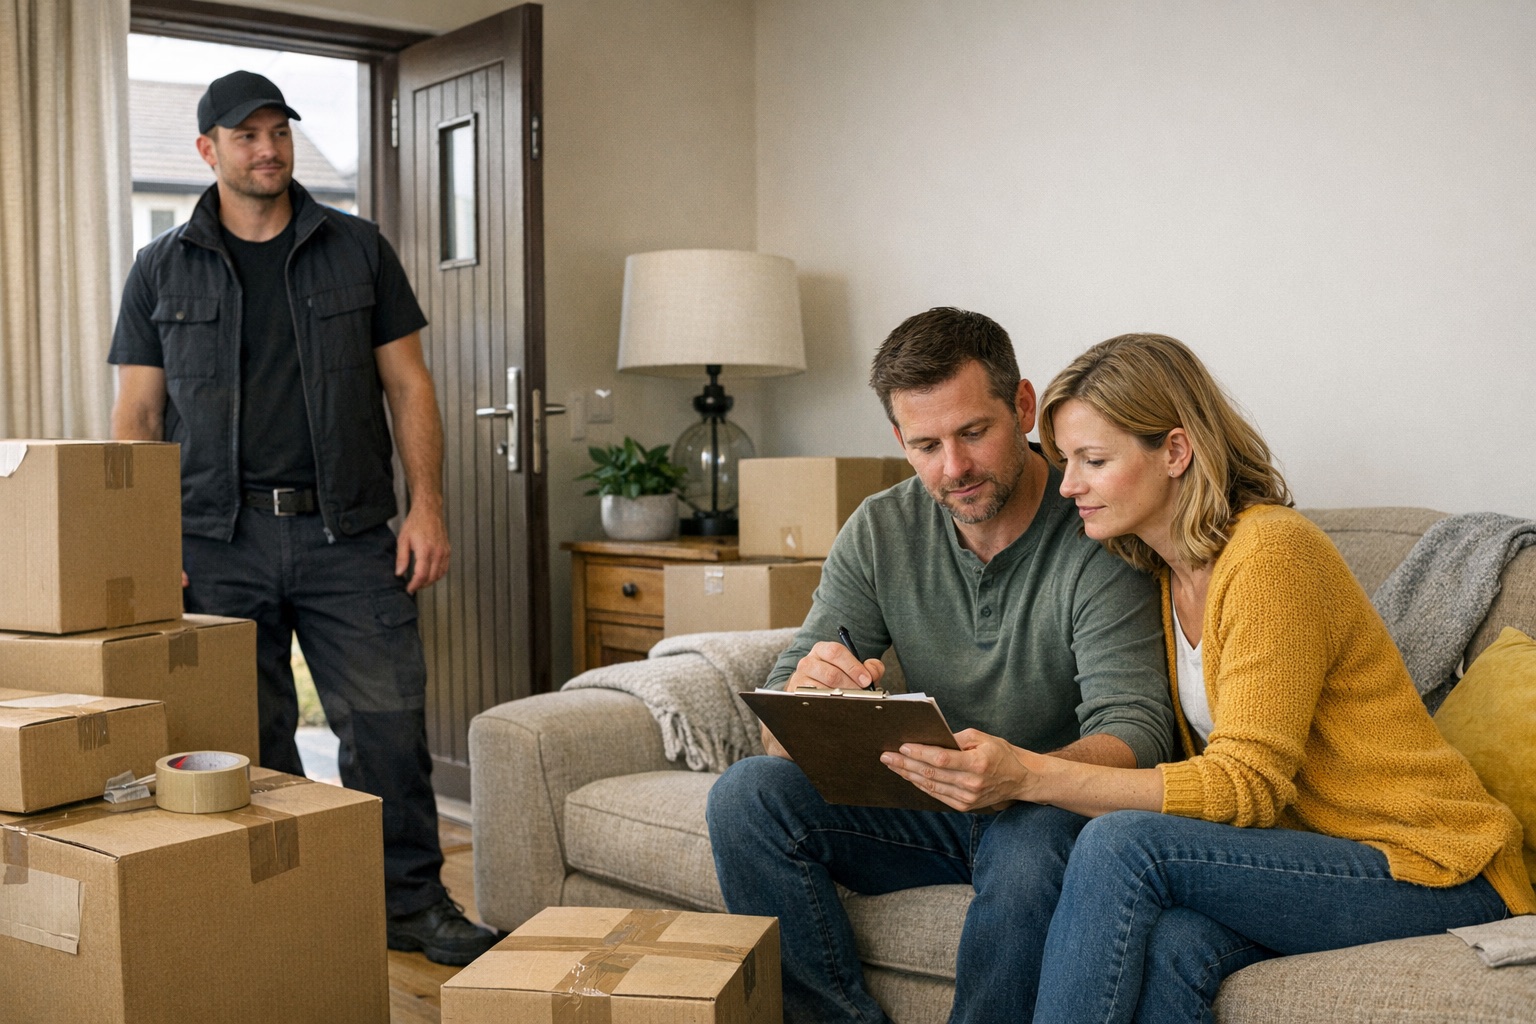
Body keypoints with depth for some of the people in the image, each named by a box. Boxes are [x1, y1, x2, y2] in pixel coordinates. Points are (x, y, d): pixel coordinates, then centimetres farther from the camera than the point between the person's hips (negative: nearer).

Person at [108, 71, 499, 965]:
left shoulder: (359, 250, 9)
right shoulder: (163, 271, 9)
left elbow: (408, 386, 7)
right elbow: (137, 417, 7)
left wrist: (427, 507, -4)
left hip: (348, 532, 0)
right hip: (220, 540, 1)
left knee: (388, 718, -2)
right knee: (248, 742, 7)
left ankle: (412, 899, 11)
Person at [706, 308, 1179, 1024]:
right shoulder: (878, 534, -2)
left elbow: (1135, 734, -23)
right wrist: (807, 689, -30)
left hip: (1055, 807, -4)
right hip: (927, 811, 4)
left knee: (1029, 848, -38)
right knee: (745, 795, -18)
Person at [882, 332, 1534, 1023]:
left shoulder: (1272, 553, -16)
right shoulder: (1164, 574, 9)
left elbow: (1247, 784, -22)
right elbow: (1182, 763, 6)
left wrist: (1036, 778, -31)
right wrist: (1014, 770, -11)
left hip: (1432, 870, -6)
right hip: (1310, 855, 6)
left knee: (1123, 844, -28)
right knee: (1171, 948, -31)